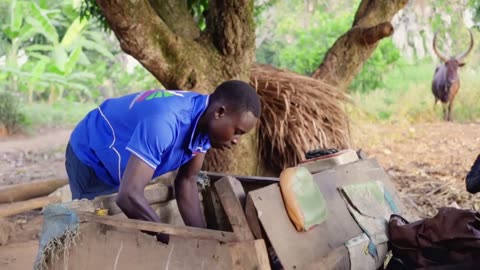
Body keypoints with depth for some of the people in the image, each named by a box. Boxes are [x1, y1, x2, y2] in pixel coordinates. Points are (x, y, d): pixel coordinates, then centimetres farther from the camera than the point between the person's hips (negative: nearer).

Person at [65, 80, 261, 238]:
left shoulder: (204, 119, -17)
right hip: (90, 158, -7)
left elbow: (186, 182, -9)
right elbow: (129, 196, -49)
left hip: (120, 159, 7)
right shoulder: (165, 122, -43)